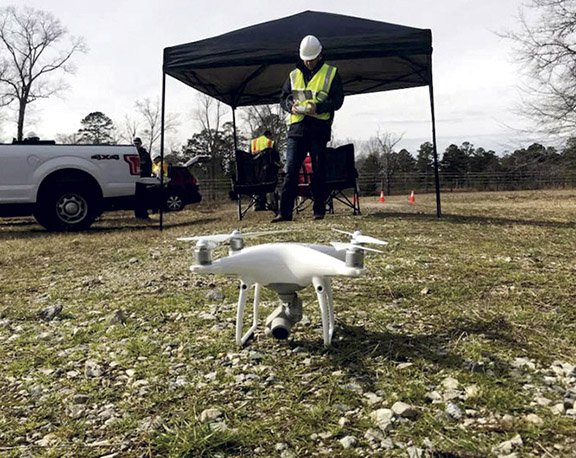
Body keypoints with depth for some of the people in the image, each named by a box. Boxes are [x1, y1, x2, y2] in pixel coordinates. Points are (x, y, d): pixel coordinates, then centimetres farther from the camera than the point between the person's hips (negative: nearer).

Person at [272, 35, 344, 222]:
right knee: (291, 170, -4)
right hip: (297, 128, 3)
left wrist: (318, 107, -16)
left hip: (319, 128, -2)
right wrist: (291, 106, -5)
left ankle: (319, 210, 11)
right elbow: (283, 97, 18)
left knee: (319, 171, 2)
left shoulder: (331, 73, 7)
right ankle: (285, 212, -2)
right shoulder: (294, 75, 17)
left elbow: (337, 100, 0)